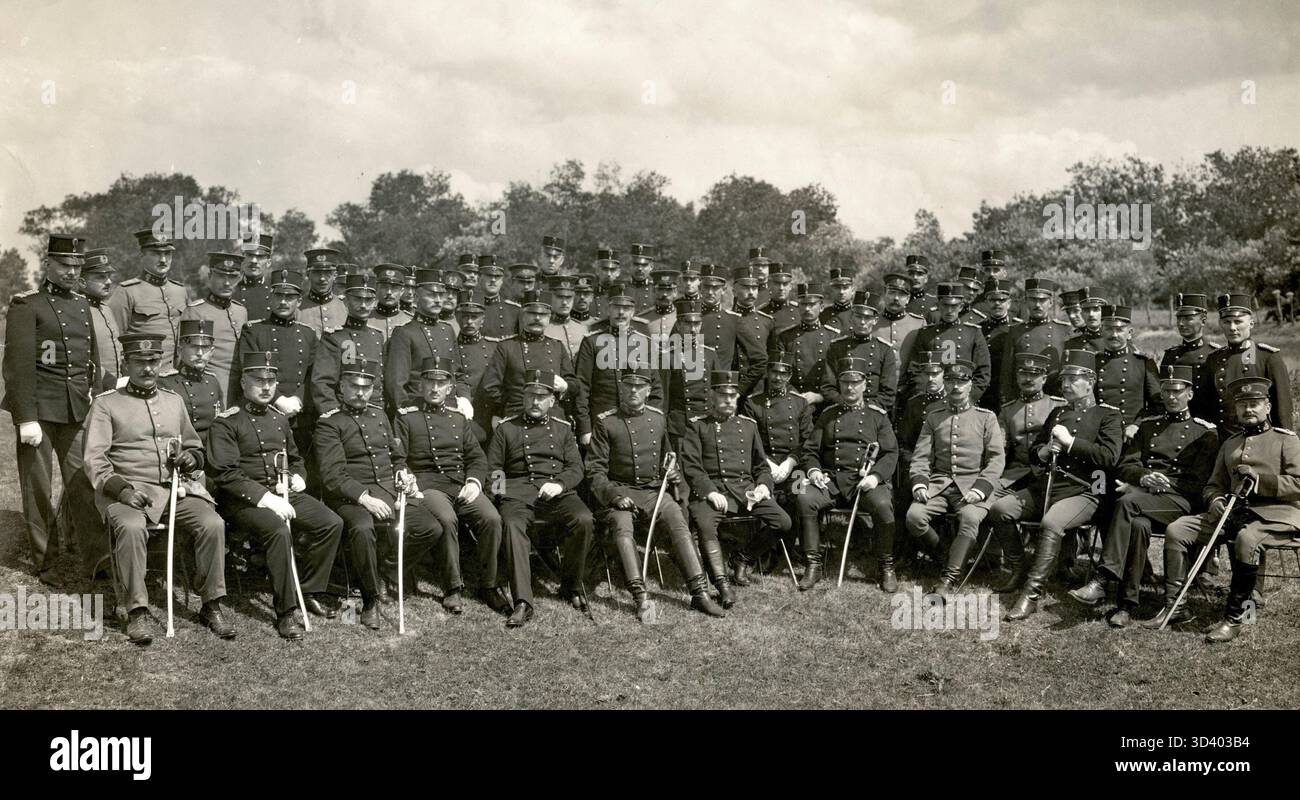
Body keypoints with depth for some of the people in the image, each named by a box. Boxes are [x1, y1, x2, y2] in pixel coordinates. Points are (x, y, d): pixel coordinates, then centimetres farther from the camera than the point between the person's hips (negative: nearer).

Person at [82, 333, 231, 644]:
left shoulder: (174, 400, 18)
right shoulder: (106, 404, 5)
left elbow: (195, 448, 27)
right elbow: (95, 460, -3)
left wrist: (190, 458, 2)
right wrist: (122, 489, -20)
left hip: (175, 488, 4)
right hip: (129, 490, -3)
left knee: (213, 524, -22)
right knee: (131, 528, -35)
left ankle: (212, 605, -10)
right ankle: (137, 612, -23)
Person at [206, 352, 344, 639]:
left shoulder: (280, 419, 17)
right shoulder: (226, 423, -5)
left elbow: (295, 458, 31)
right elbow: (224, 473, -15)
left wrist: (297, 478, 7)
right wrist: (264, 498, -22)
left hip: (285, 494, 7)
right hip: (244, 500, -7)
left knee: (332, 523, -11)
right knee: (279, 530, -34)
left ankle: (308, 593, 2)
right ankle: (285, 612, -25)